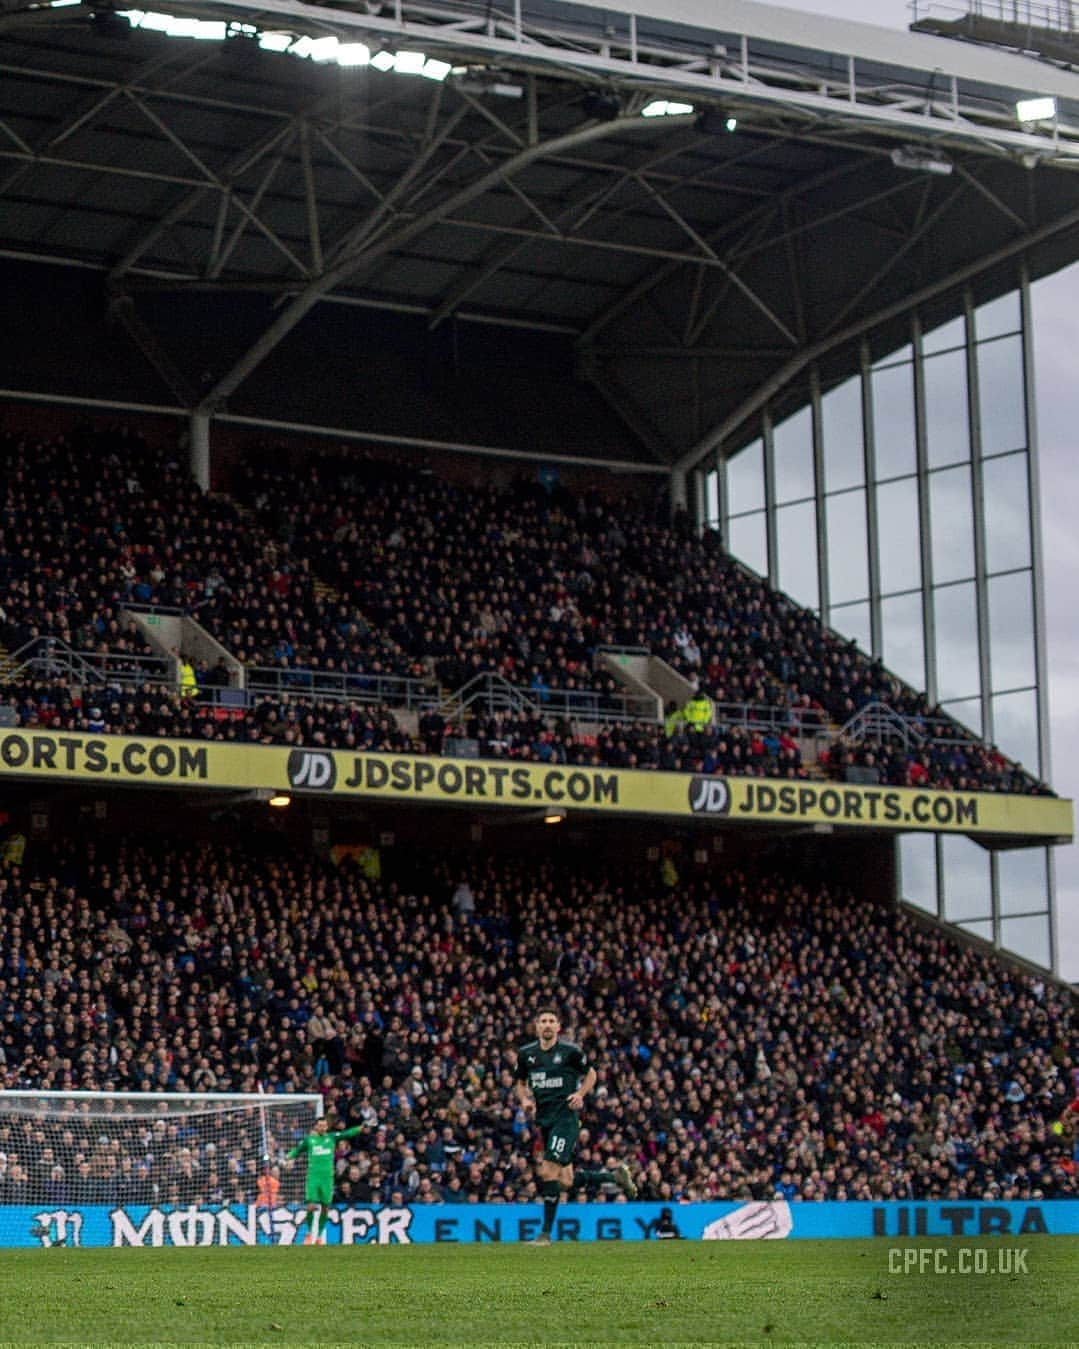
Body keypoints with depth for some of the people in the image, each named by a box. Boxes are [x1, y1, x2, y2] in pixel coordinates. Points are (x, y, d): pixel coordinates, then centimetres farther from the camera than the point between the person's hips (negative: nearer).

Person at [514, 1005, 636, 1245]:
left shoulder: (570, 1050, -6)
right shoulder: (526, 1053, 6)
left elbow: (590, 1074, 8)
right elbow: (521, 1082, 20)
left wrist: (580, 1094, -8)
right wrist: (524, 1099, 0)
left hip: (566, 1115, -6)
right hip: (544, 1118, 6)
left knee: (548, 1172, -17)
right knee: (565, 1181, 8)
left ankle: (546, 1233, -9)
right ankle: (615, 1175, 31)